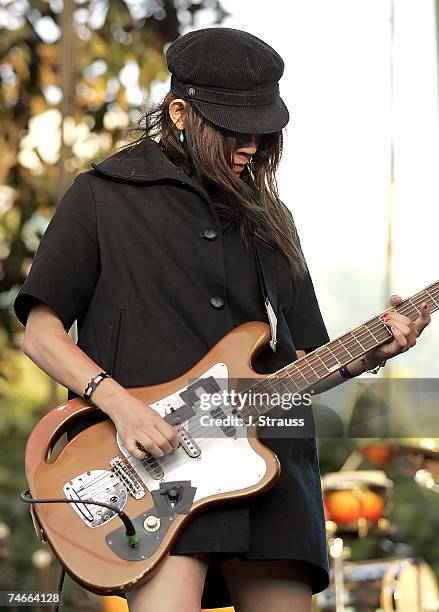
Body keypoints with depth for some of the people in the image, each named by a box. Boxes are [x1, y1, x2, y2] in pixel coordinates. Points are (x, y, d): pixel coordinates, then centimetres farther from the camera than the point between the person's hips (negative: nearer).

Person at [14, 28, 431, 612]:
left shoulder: (268, 218, 21)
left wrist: (372, 352, 3)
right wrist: (117, 401, -13)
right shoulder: (104, 195, 7)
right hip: (153, 453, -5)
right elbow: (41, 332, 3)